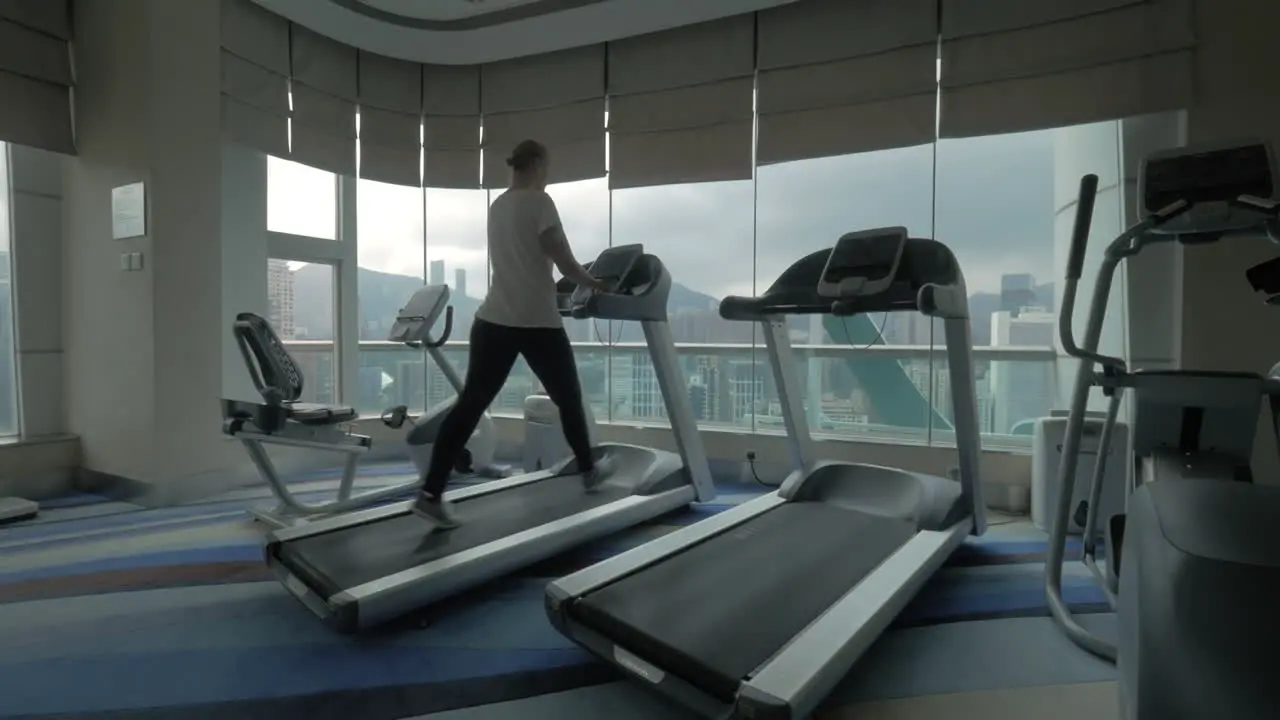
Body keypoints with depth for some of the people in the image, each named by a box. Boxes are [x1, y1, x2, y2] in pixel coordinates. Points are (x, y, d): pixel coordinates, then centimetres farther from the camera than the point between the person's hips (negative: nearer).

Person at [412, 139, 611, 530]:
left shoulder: (497, 206, 17)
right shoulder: (539, 201, -6)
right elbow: (564, 260, -9)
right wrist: (592, 283, 8)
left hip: (494, 320, 7)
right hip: (537, 322, -6)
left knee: (470, 403, 1)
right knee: (568, 398, 14)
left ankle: (431, 494, -3)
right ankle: (588, 470, 32)